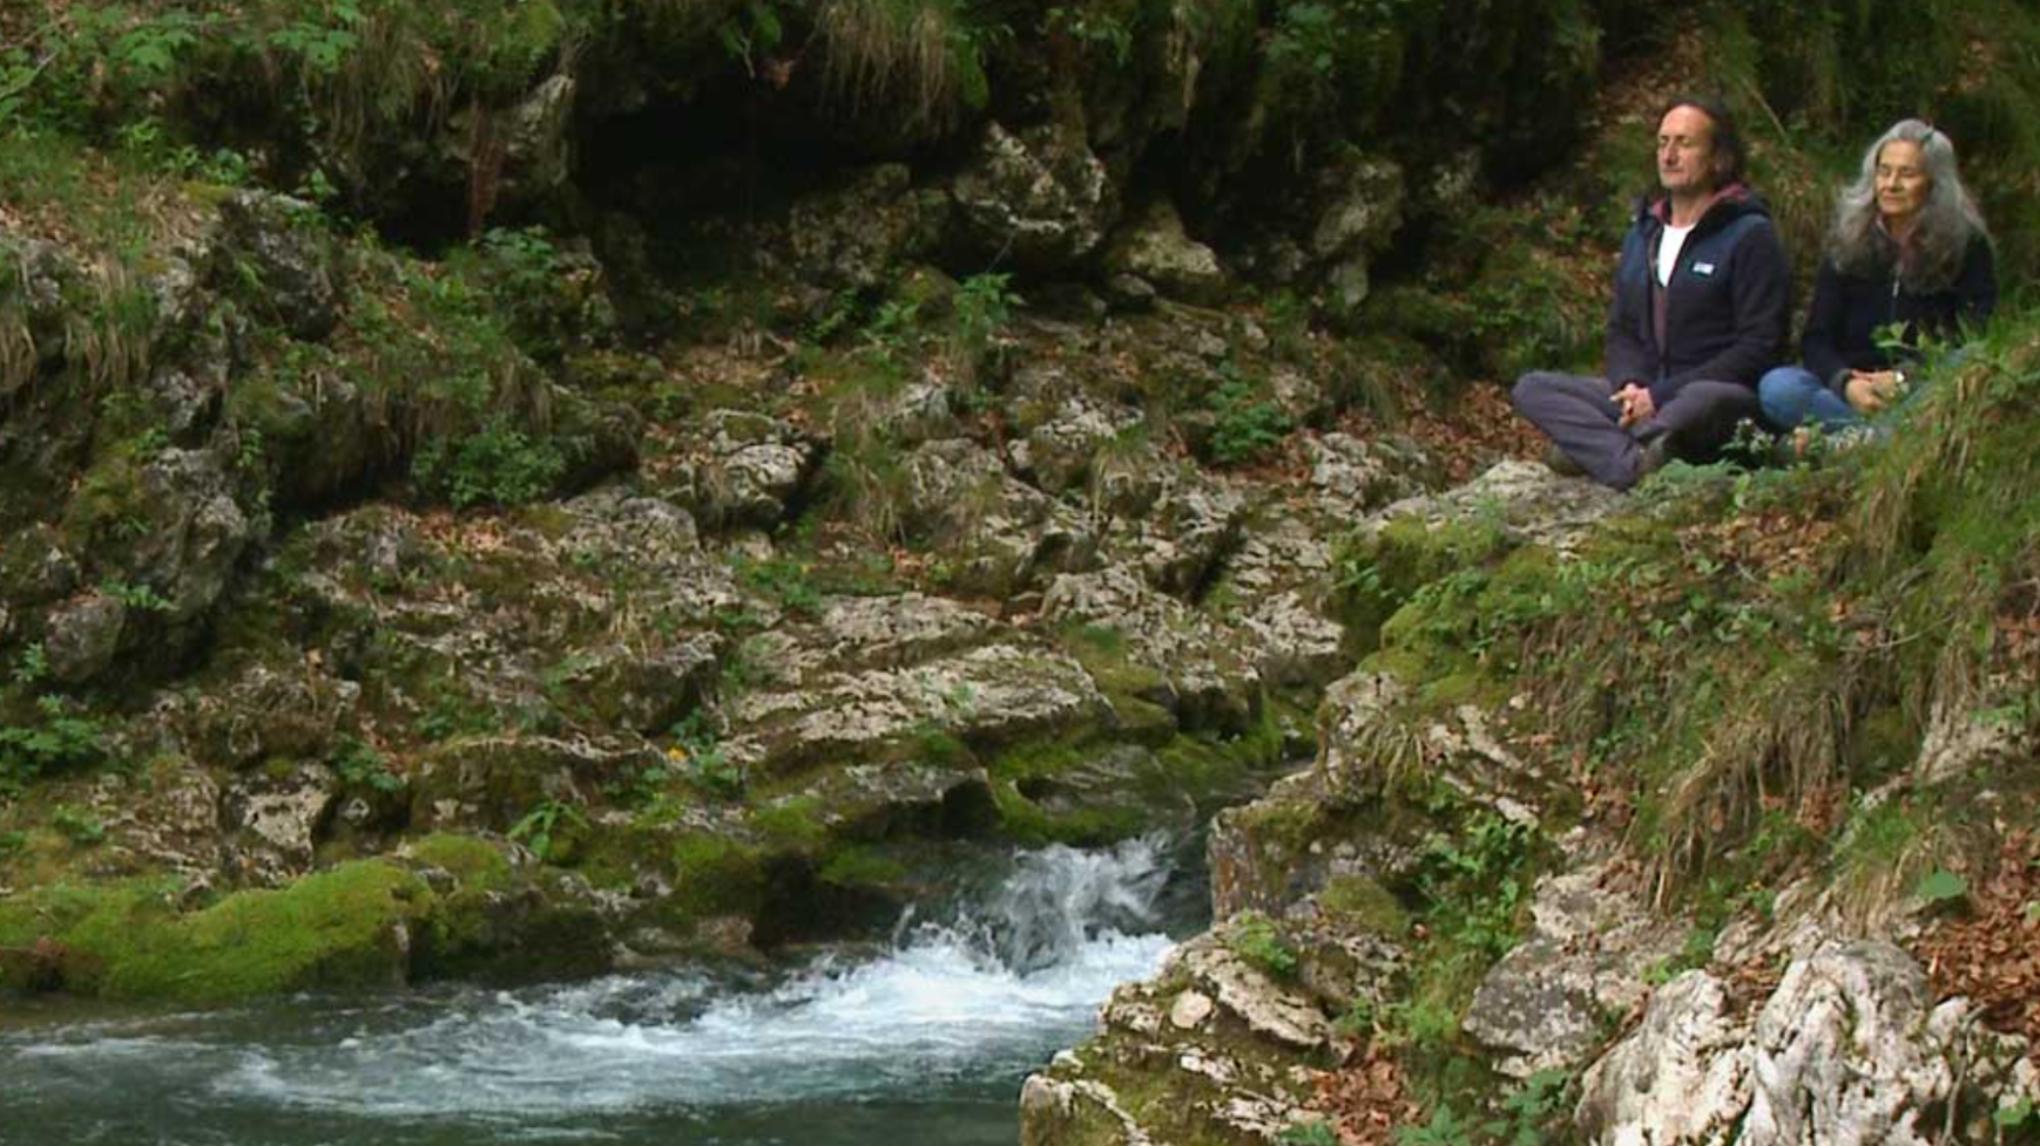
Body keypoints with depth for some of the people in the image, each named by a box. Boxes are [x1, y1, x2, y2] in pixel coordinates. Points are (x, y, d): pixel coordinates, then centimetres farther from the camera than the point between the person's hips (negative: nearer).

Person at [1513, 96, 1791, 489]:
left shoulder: (1750, 236, -3)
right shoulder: (1643, 234, 18)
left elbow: (1757, 349, -10)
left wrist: (1662, 395, -16)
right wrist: (1630, 385, -5)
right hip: (1644, 395, 7)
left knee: (1703, 400, -42)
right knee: (1531, 389, -14)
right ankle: (1635, 465, -36)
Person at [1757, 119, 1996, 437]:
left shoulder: (1966, 246, 3)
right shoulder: (1850, 243, 9)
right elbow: (1816, 339, 3)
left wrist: (1906, 379, -18)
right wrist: (1846, 384, -19)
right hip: (1849, 390, 2)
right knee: (1777, 387, -27)